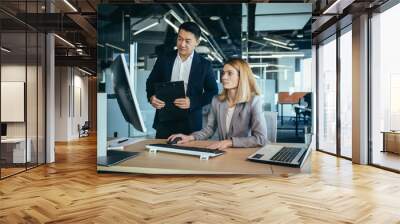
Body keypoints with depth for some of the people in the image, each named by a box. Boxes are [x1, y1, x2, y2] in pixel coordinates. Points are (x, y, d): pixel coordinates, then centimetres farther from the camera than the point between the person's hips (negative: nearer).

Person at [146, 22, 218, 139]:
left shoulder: (204, 65, 0)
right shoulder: (164, 59, 6)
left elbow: (213, 92, 0)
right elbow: (151, 82, 12)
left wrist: (192, 102, -16)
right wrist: (151, 97, -10)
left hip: (190, 123, -1)